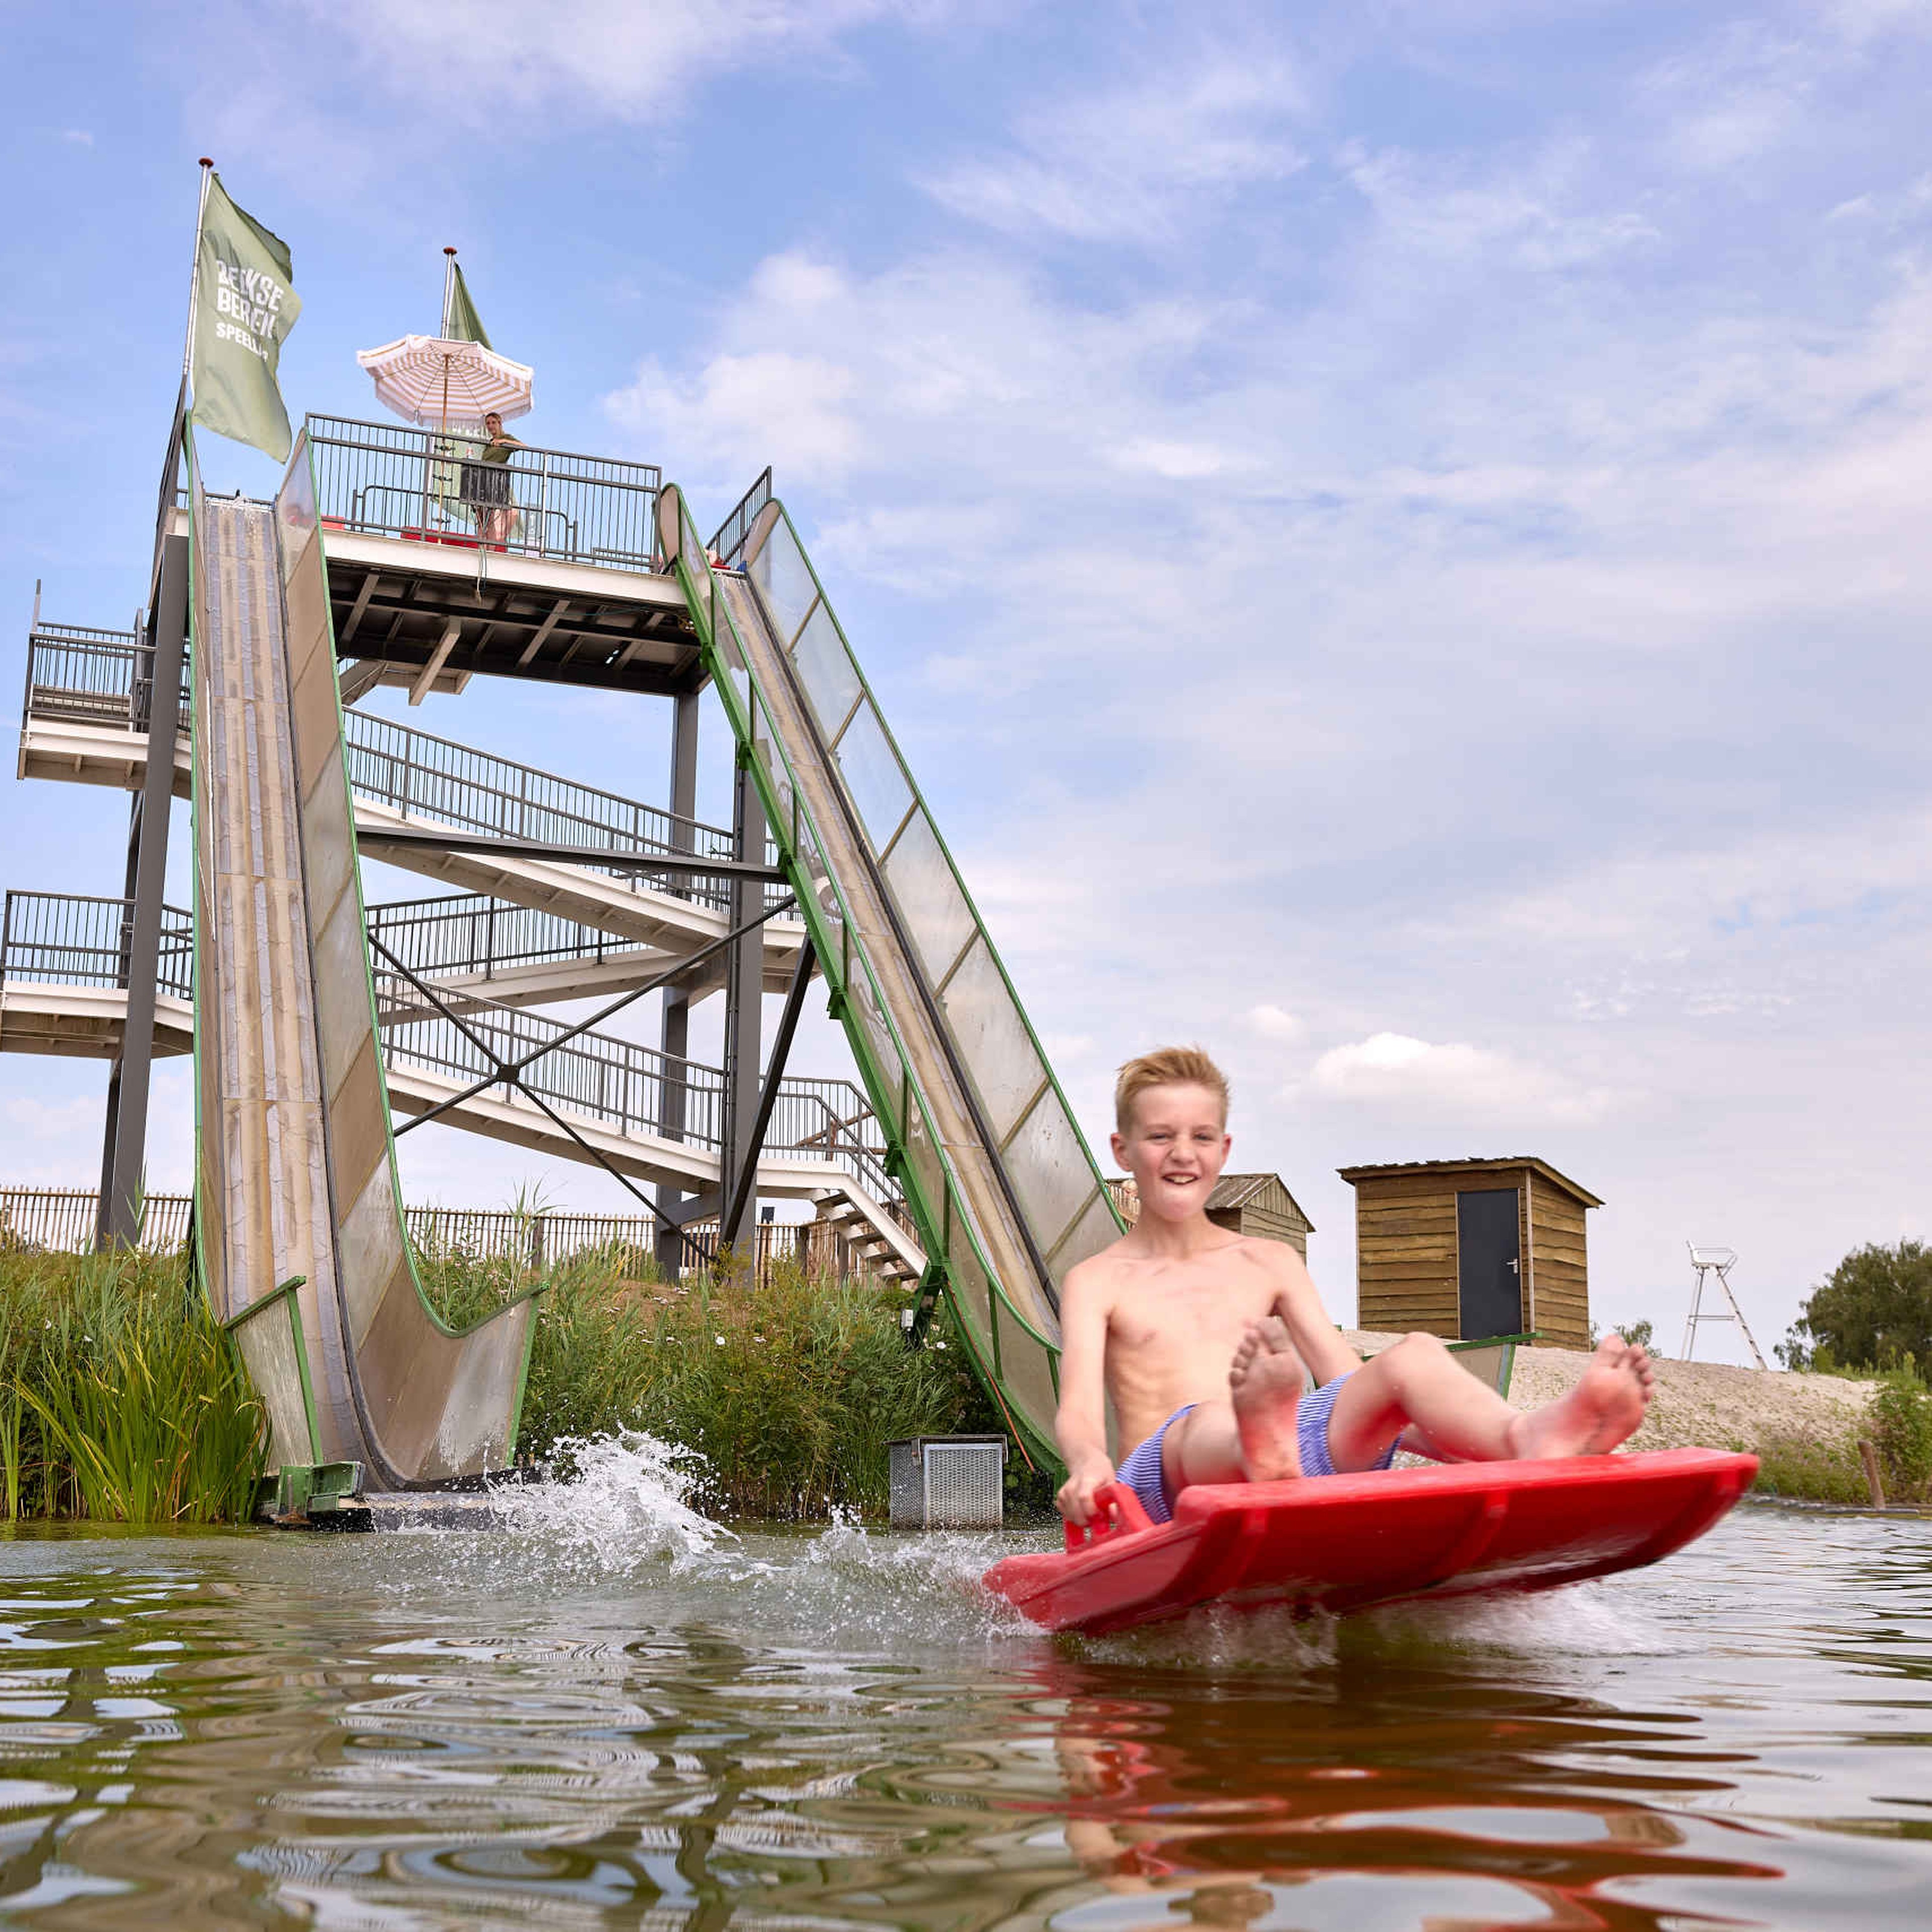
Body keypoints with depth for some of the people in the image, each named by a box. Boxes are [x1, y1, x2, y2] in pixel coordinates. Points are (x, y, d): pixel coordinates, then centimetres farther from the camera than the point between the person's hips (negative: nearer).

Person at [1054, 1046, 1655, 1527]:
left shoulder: (1271, 1263, 23)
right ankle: (1262, 1436, -77)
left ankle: (1526, 1439, -57)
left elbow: (1354, 1388, 13)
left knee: (1413, 1356, -23)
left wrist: (1463, 1441, -6)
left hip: (1304, 1455, 3)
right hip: (1167, 1477, -3)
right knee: (1210, 1421, -39)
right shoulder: (1096, 1282, 12)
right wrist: (1090, 1467, -31)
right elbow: (1078, 1409, -5)